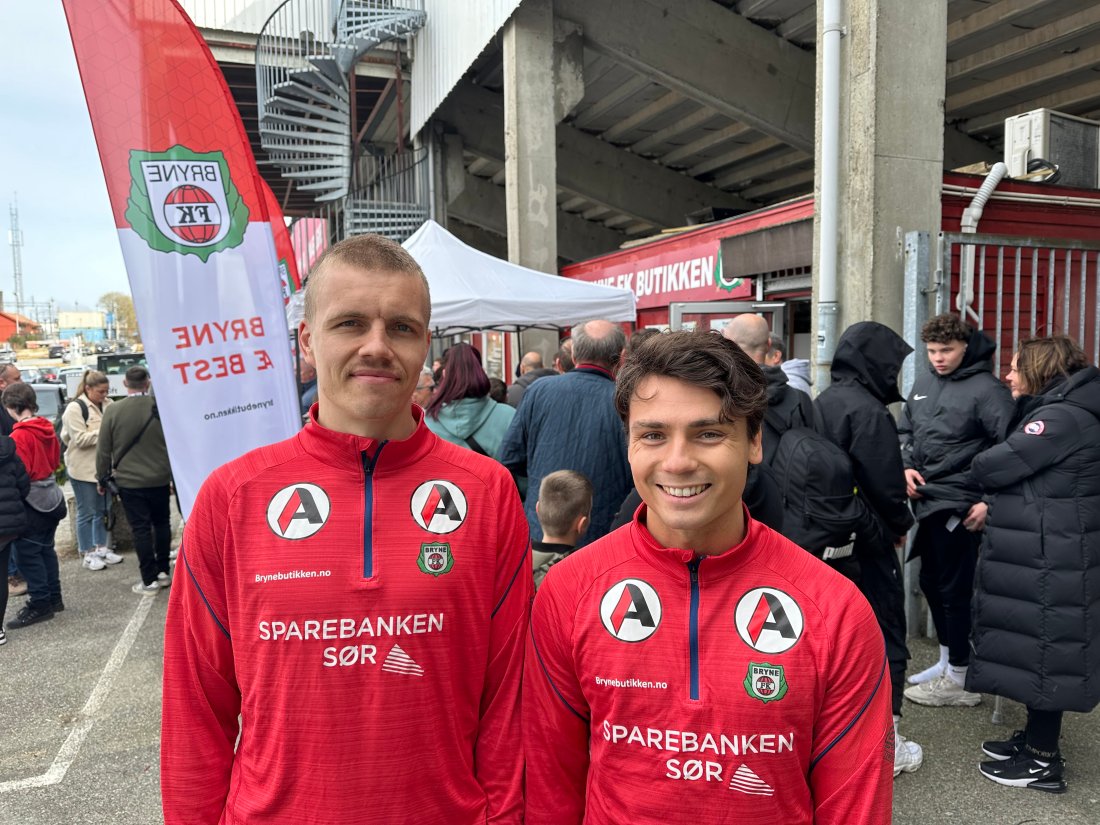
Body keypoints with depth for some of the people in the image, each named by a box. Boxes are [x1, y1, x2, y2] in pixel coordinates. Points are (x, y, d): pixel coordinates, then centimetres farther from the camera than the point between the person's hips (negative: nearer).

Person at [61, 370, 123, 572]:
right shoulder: (75, 408, -13)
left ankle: (101, 548, 25)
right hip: (83, 469, -7)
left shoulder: (106, 405, 7)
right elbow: (80, 439, -19)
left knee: (102, 510, 14)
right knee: (87, 512, 1)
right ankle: (87, 554, 10)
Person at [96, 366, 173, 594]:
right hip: (160, 479, 2)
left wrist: (102, 478, 9)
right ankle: (163, 571, 21)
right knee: (162, 524, 16)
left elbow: (103, 450, -4)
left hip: (129, 481, -2)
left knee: (141, 529, 2)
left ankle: (149, 580, 4)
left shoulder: (113, 411, -9)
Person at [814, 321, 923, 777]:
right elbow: (886, 487, -20)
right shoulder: (869, 413, -20)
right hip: (867, 549, -8)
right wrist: (900, 526, 0)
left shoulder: (821, 404, 5)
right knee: (884, 641, 7)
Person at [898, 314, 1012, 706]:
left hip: (960, 507, -8)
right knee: (931, 582, 16)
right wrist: (906, 467, 2)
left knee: (955, 590, -1)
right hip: (928, 501, 8)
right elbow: (904, 430, 19)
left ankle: (958, 680, 12)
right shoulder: (923, 382, 10)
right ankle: (947, 662, 33)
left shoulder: (986, 389, -12)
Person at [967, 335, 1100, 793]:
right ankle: (1036, 737, 32)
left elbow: (990, 467, -19)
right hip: (1042, 554, 10)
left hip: (1049, 561, -10)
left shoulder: (1061, 418, -19)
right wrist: (994, 502, -2)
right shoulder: (1059, 412, 15)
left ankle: (1044, 761, 13)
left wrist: (981, 465, 3)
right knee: (1039, 646, 18)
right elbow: (1026, 472, 14)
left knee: (1043, 649, 0)